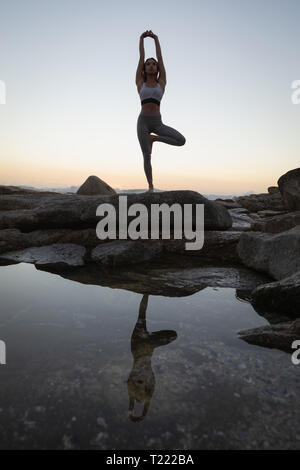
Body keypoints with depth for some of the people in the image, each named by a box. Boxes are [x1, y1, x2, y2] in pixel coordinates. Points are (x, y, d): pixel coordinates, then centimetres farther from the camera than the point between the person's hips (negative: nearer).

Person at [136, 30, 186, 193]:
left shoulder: (161, 82, 13)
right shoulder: (140, 83, 13)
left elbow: (160, 58, 12)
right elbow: (141, 58, 11)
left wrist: (156, 40, 13)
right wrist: (141, 39, 9)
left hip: (157, 122, 1)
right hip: (143, 121, -1)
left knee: (181, 140, -16)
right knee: (147, 156, -6)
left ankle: (154, 138, 6)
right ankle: (151, 186, 6)